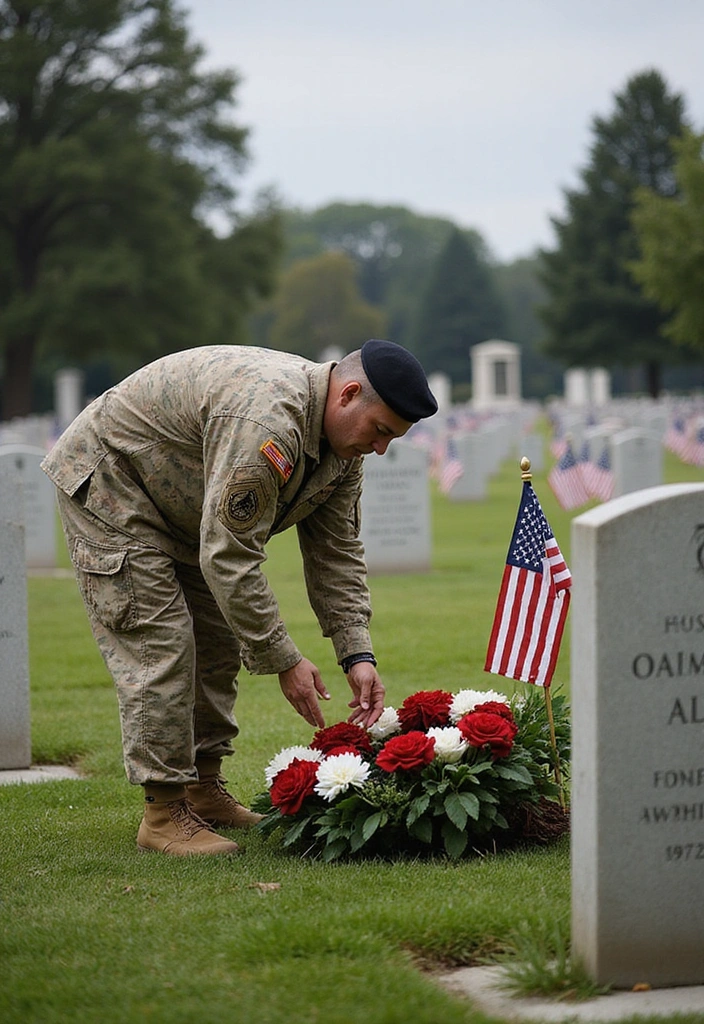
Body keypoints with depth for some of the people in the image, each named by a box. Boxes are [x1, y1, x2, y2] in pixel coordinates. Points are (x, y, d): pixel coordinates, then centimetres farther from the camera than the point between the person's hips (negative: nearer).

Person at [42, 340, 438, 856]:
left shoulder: (342, 444, -7)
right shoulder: (263, 422, -38)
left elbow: (337, 553, -1)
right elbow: (229, 558, -36)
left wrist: (358, 655, -11)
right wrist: (284, 661, -30)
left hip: (183, 511, 10)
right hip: (106, 482, -10)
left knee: (221, 643, 9)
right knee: (159, 644, -15)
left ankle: (205, 791, 18)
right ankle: (164, 813, -10)